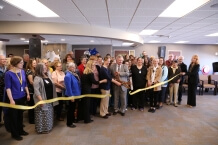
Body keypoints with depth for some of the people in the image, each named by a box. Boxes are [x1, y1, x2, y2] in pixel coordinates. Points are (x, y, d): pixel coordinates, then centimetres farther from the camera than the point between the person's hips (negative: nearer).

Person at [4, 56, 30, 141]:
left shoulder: (22, 71, 2)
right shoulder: (8, 73, -14)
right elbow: (8, 88, -15)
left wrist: (28, 94, 10)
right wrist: (11, 99, -18)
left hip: (22, 97, 6)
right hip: (14, 98, -5)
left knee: (20, 114, 19)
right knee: (13, 116, 9)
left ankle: (20, 130, 35)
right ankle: (14, 134, 25)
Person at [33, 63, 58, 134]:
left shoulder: (48, 77, 11)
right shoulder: (37, 78, -14)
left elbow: (52, 86, 20)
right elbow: (36, 90, -20)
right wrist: (41, 100, -25)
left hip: (50, 100, 8)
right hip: (43, 100, -8)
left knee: (49, 115, 17)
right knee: (42, 115, 3)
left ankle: (48, 127, 31)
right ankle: (42, 129, 18)